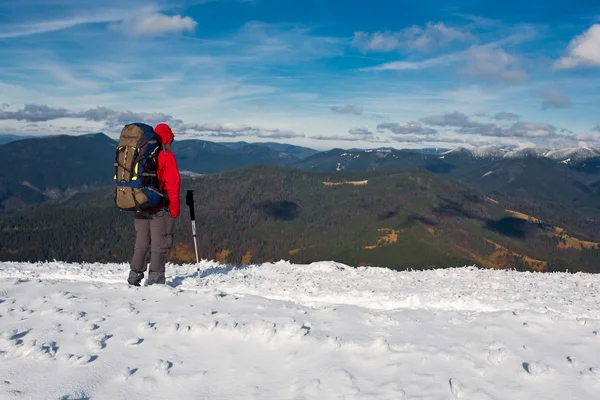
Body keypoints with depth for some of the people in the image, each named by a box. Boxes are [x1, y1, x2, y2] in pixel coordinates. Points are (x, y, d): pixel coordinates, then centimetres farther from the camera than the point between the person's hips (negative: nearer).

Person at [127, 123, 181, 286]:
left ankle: (134, 276, 16)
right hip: (160, 208, -6)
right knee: (160, 244, 1)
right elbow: (173, 184, -13)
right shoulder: (167, 156, -8)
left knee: (142, 243, 15)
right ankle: (155, 279, -1)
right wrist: (175, 208, -8)